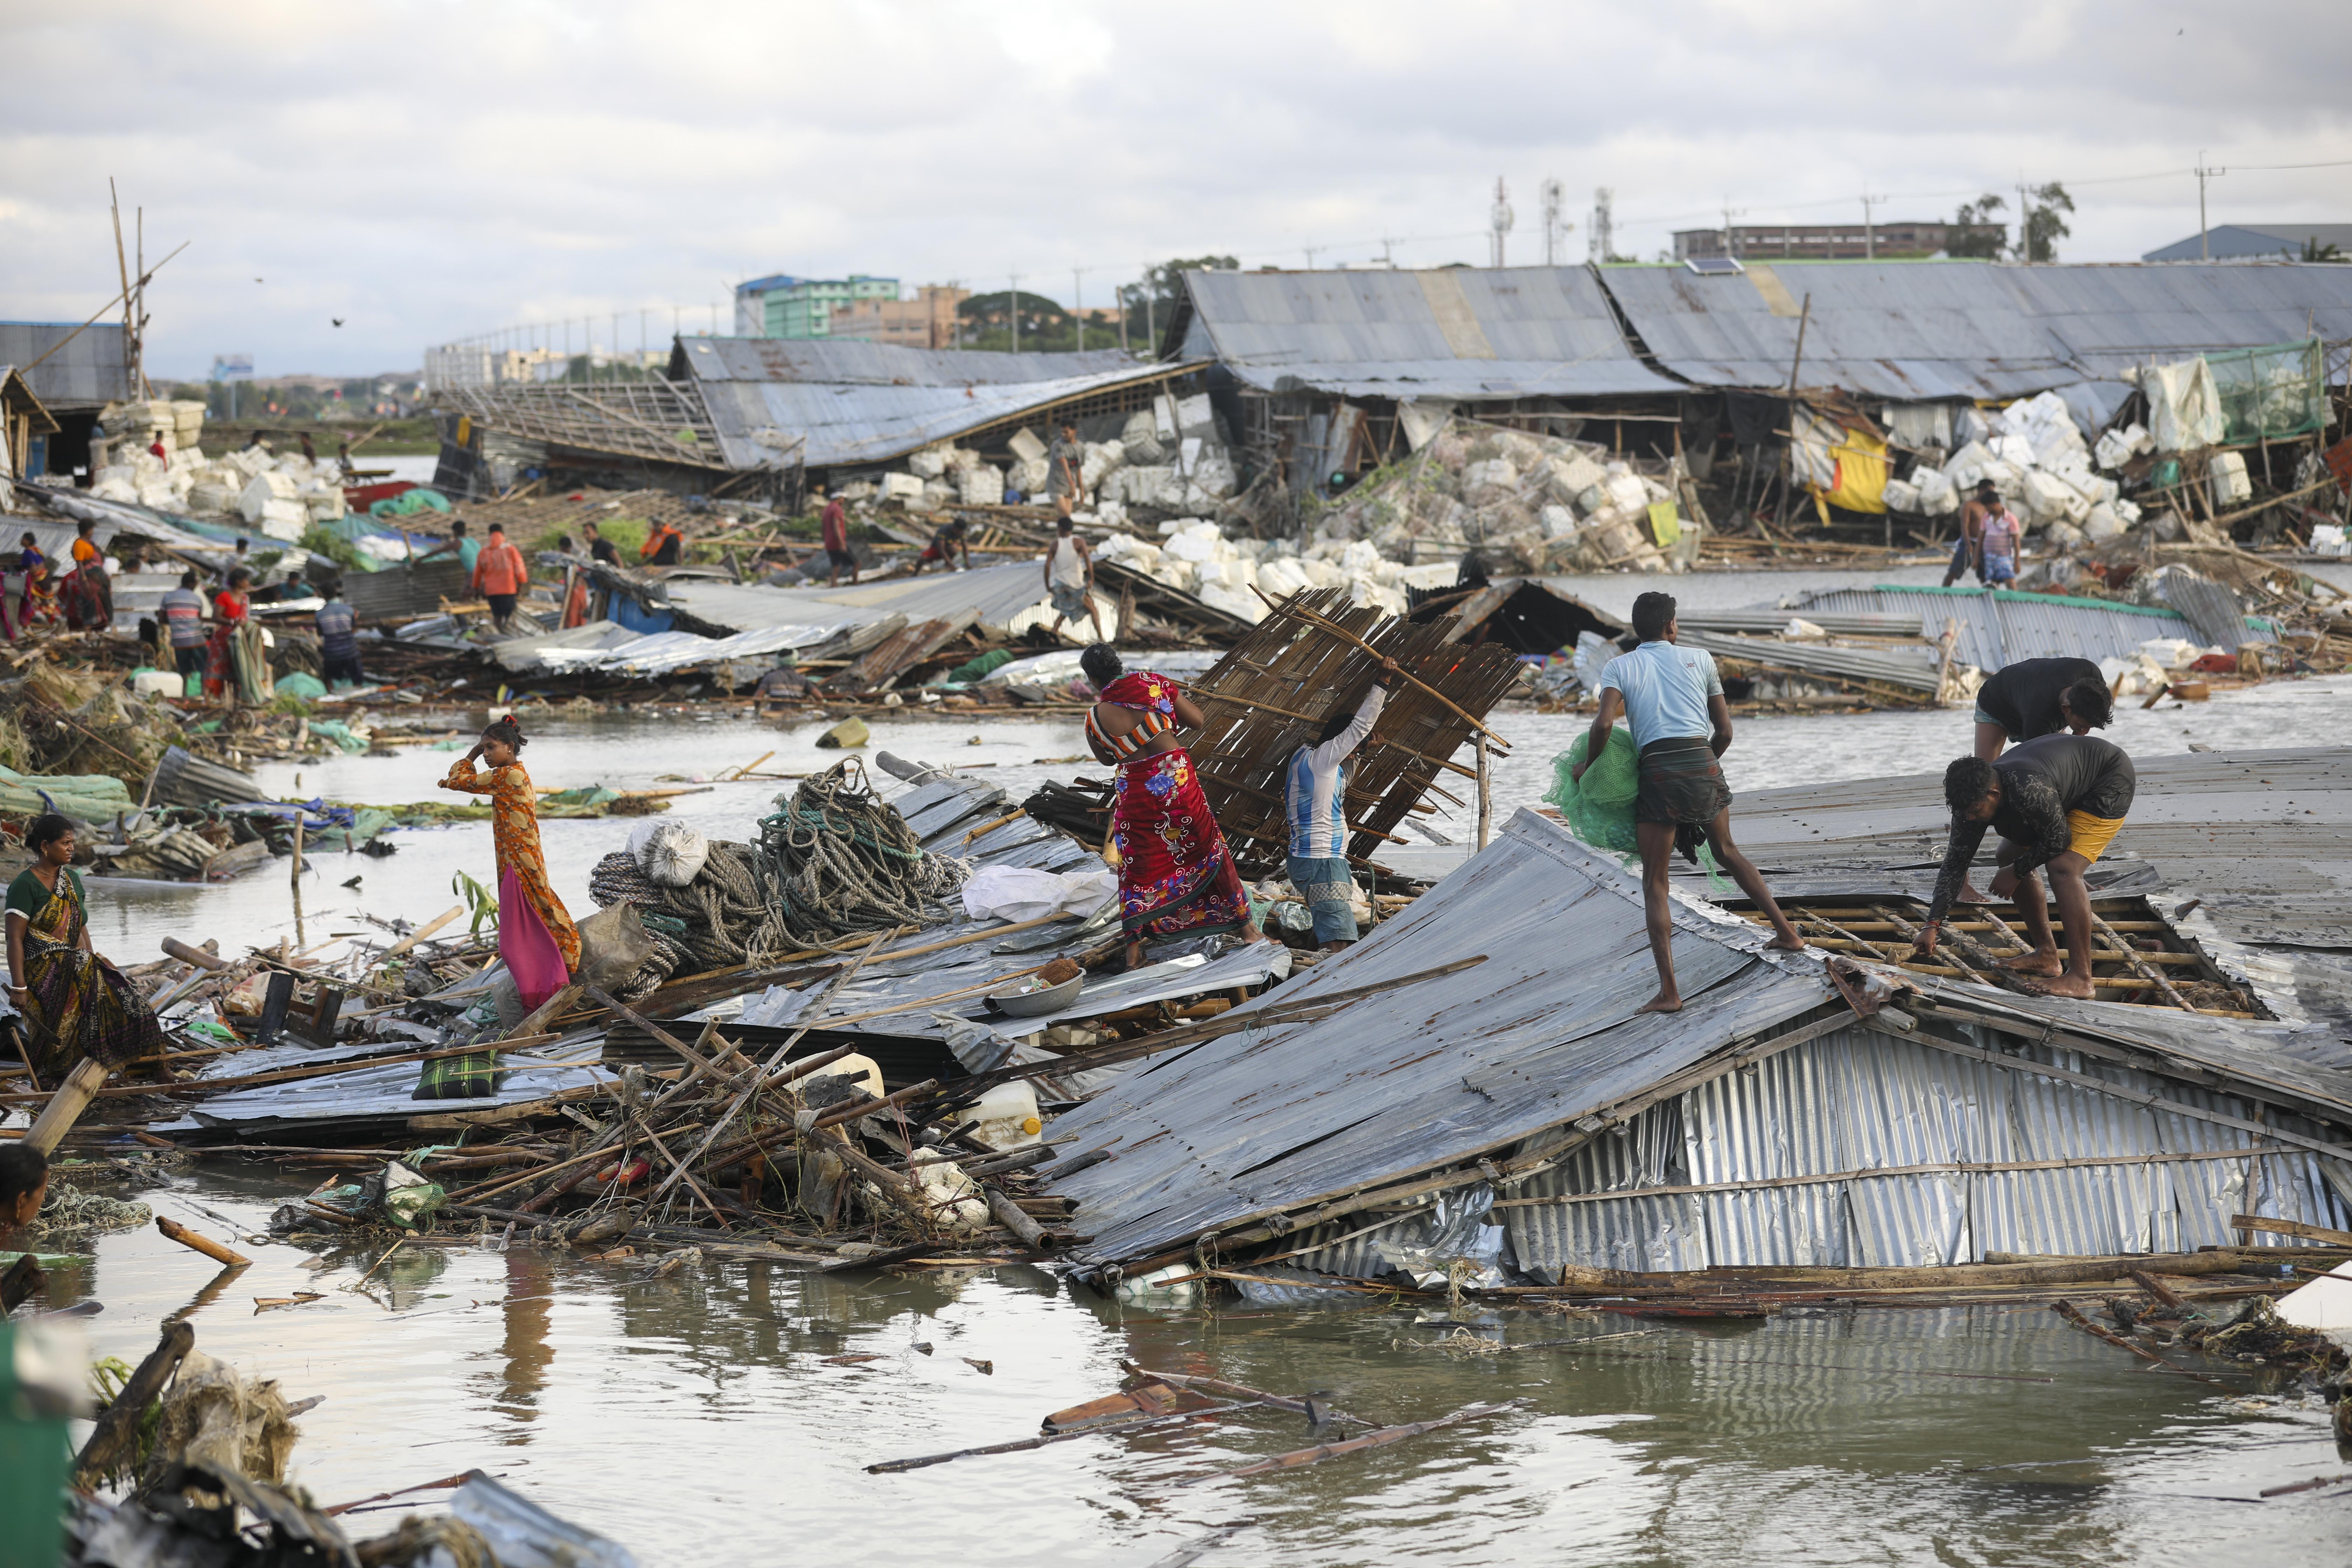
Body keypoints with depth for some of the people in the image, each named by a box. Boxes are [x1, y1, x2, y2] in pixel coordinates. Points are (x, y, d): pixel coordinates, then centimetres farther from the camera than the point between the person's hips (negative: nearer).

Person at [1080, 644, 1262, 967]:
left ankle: (1134, 945, 11)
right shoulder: (1155, 685, -8)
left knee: (1137, 870, 14)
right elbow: (1197, 720, -2)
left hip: (1137, 793, -1)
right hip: (1178, 779, 1)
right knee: (1209, 852, 14)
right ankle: (1246, 925, 20)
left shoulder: (1096, 718, -9)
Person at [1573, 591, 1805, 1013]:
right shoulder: (1700, 660, 16)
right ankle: (1786, 932, 34)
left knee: (1654, 883, 4)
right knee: (1727, 852, 30)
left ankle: (1668, 991, -7)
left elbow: (1604, 724, -8)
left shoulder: (1619, 667, 10)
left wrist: (1587, 765, 9)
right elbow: (1724, 731, 16)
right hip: (1705, 766, 3)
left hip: (1659, 773, -3)